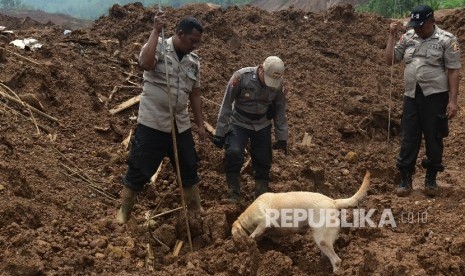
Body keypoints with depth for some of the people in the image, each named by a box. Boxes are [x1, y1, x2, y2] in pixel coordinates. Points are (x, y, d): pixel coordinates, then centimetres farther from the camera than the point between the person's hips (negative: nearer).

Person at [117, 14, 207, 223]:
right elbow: (145, 64, -31)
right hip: (152, 123, -5)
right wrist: (156, 31, -28)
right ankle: (124, 212, 17)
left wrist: (200, 125, 14)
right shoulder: (158, 47, -8)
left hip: (180, 125, 6)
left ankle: (197, 211, 31)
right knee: (140, 169, 1)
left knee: (189, 168, 15)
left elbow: (195, 95, 14)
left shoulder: (194, 61, 9)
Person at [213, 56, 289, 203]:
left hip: (262, 126, 3)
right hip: (239, 123, -3)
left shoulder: (278, 83, -12)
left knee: (263, 161, 3)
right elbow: (226, 105, -16)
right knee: (234, 153, -25)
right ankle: (233, 195, -9)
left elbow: (280, 111, 1)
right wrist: (220, 133, -13)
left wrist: (282, 137, 5)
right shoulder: (241, 76, -25)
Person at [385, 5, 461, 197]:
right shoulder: (408, 38, 8)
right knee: (409, 139, 6)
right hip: (412, 96, 4)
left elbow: (453, 71, -6)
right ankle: (405, 179, 15)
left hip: (435, 96, -4)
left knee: (433, 139, 6)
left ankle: (431, 179, 20)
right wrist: (392, 35, 2)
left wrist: (453, 100, -12)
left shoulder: (446, 40, -4)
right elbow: (390, 60, 11)